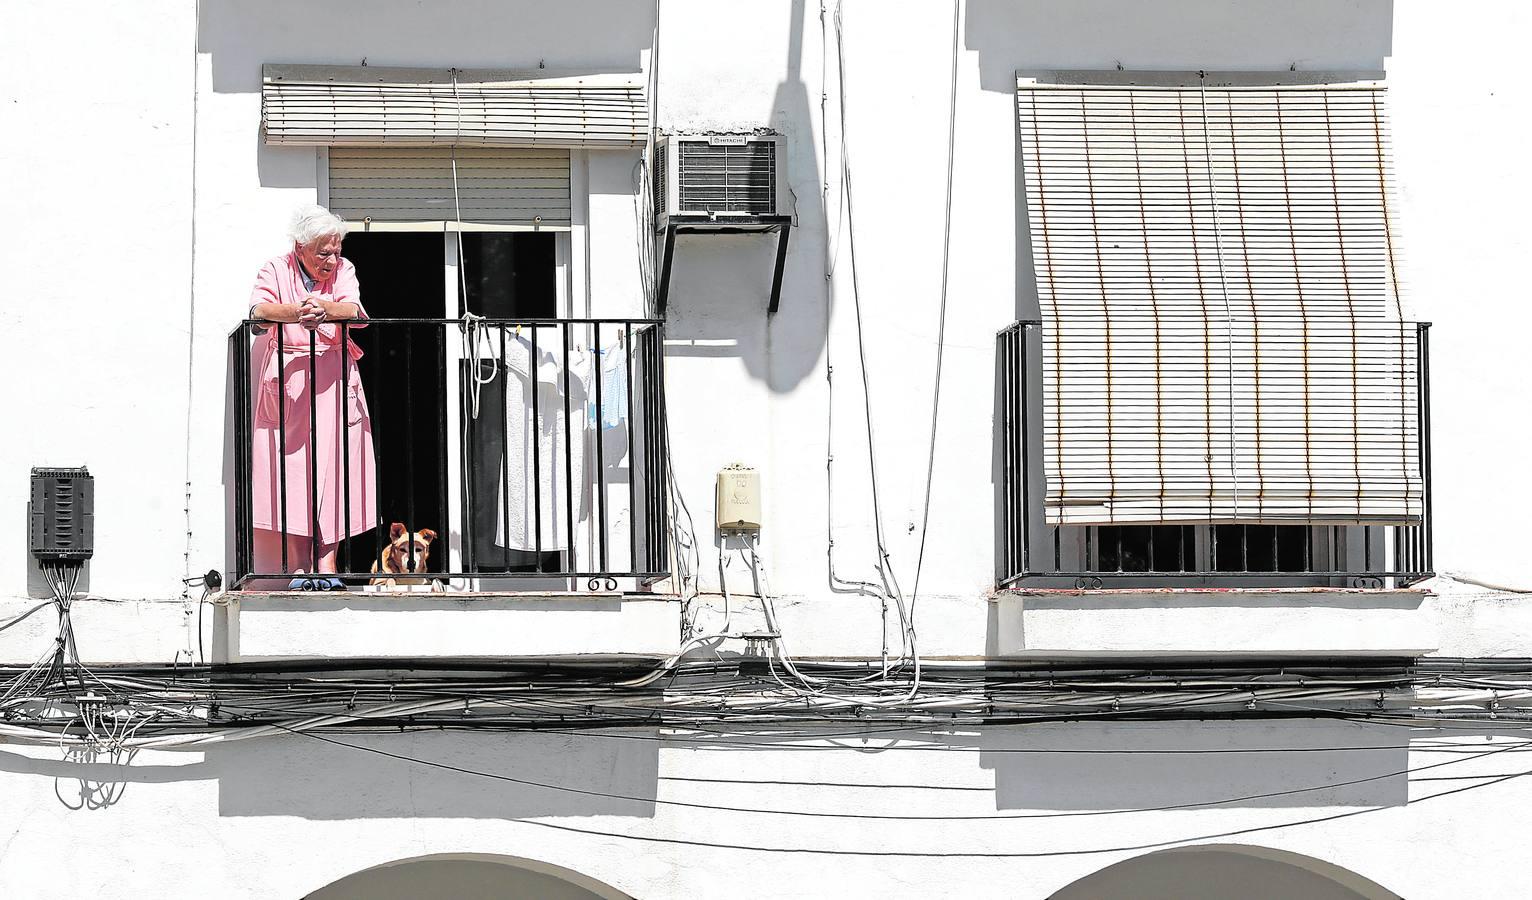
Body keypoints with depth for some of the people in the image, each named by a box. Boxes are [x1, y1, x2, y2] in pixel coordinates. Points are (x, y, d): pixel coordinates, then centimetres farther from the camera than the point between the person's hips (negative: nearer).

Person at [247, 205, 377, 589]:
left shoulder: (343, 270, 8)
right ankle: (300, 564, -6)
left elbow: (355, 311, -10)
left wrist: (325, 309, -33)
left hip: (333, 384, 1)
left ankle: (326, 562, -6)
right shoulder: (276, 270, 4)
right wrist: (297, 313, -35)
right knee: (290, 471, -6)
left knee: (332, 467, -6)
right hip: (286, 381, -1)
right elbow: (259, 310, -15)